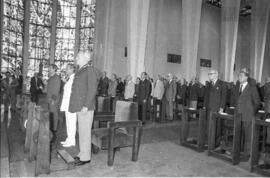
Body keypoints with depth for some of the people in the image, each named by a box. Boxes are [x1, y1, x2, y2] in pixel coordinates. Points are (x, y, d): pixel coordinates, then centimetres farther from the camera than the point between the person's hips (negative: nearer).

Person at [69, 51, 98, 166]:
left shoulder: (90, 70, -10)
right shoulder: (80, 71, 16)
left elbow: (92, 89, -16)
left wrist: (86, 106, -20)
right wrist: (76, 105, 14)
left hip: (85, 107, -8)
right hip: (79, 107, 9)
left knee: (85, 131, -2)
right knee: (81, 131, 15)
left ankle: (85, 157, 9)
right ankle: (82, 153, 27)